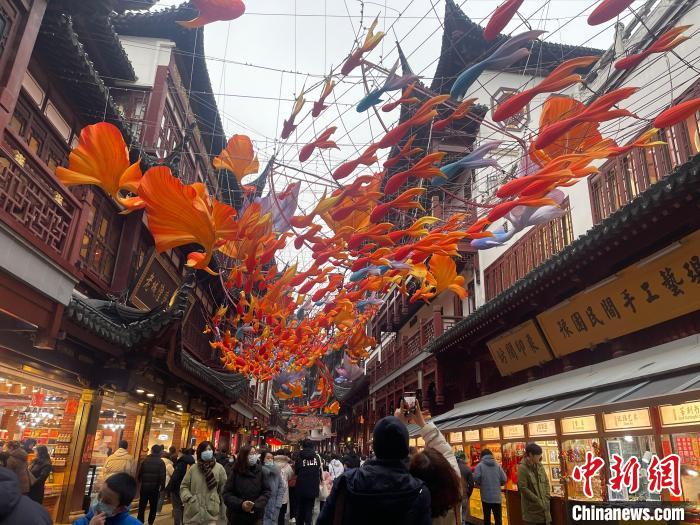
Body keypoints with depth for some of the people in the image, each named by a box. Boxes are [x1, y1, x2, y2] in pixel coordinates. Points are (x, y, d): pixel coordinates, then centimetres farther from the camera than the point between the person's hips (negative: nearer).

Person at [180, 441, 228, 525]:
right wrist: (188, 498, -9)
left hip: (211, 511, -2)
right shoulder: (193, 468, 1)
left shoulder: (219, 468, -3)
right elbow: (184, 486, 9)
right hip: (194, 511, 2)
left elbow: (223, 489, 0)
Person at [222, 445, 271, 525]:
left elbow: (266, 491, -4)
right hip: (236, 518, -1)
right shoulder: (235, 472, -5)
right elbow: (226, 493, -7)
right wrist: (240, 504, -22)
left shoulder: (260, 471, -2)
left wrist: (256, 505, -19)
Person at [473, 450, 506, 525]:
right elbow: (504, 480, -1)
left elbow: (476, 478, -17)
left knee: (487, 518, 12)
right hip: (497, 497, 2)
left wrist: (480, 485, 5)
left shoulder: (480, 465, -4)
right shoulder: (497, 465, 3)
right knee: (498, 518, 9)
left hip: (486, 497, -2)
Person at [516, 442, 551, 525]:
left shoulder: (539, 465, 6)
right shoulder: (523, 468, -14)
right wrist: (538, 500, -14)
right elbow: (522, 488, -16)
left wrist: (546, 499, 1)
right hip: (531, 507, -6)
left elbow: (546, 483, 12)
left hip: (543, 505, 6)